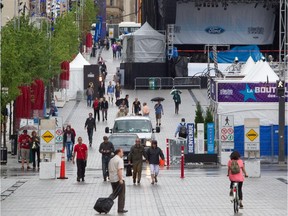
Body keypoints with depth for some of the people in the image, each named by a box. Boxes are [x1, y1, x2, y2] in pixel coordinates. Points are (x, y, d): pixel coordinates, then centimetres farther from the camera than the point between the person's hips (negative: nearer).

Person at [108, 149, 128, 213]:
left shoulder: (111, 160, 16)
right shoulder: (120, 160, -12)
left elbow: (109, 169, 21)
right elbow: (119, 170, -22)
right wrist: (120, 179, -24)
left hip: (112, 179, 8)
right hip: (118, 179, -8)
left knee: (114, 194, 19)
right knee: (121, 195, 1)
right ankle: (120, 209, 2)